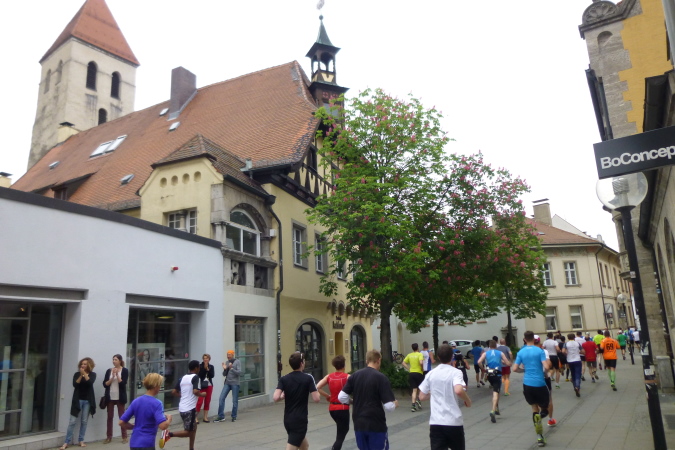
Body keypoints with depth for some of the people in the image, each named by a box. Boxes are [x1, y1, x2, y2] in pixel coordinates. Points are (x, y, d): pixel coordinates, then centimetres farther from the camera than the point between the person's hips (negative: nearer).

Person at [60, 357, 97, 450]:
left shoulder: (93, 374, 3)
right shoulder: (77, 374, 4)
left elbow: (90, 382, -16)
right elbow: (75, 384, -10)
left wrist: (84, 373, -15)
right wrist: (81, 375, -17)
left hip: (87, 400, 0)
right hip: (78, 400, 0)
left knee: (84, 421, 5)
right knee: (72, 421, -3)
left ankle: (81, 440, 14)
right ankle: (67, 442, 2)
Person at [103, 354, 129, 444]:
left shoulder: (124, 370, -4)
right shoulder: (109, 371, 5)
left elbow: (123, 383, -12)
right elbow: (105, 384, -1)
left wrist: (117, 374, -17)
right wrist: (112, 377, -15)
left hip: (120, 397, -3)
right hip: (110, 397, 3)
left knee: (122, 416, 3)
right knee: (110, 417, 7)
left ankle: (124, 437, 9)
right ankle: (109, 437, 15)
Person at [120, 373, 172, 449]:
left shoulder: (136, 401, 3)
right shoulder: (157, 404, -15)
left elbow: (122, 422, 4)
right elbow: (163, 426, -24)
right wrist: (169, 418, -4)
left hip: (134, 443, 7)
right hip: (146, 444, -6)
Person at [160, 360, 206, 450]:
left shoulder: (183, 378, 10)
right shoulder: (195, 377, -10)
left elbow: (174, 392, 10)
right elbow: (195, 391, -22)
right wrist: (202, 394, -3)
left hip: (182, 408, 8)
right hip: (190, 409, -8)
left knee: (193, 429, 22)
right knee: (188, 432, 0)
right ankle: (169, 434, -15)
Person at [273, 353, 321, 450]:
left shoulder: (283, 379, -1)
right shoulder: (308, 378, -10)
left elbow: (276, 398, -14)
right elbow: (316, 399, -15)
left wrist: (283, 396, 7)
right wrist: (318, 393, 6)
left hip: (288, 420, 6)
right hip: (300, 420, -6)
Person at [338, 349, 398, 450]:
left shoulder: (355, 375, 1)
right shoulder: (381, 377, -12)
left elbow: (342, 398, 1)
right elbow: (389, 407, -16)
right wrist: (395, 404, 6)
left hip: (359, 424, 5)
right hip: (376, 425, -5)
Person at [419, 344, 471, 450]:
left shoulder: (431, 374, 4)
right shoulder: (455, 372, -8)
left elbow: (422, 397, 8)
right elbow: (458, 390, -27)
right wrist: (468, 401, -8)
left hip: (435, 422, 2)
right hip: (453, 421, -2)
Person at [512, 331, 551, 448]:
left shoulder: (521, 352, 2)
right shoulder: (540, 351, -7)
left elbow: (514, 369, 0)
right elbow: (546, 367, -14)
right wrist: (549, 362, 8)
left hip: (527, 384, 3)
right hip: (540, 384, -3)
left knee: (535, 409, 14)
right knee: (544, 407, 18)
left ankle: (540, 437, 8)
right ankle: (541, 414, -15)